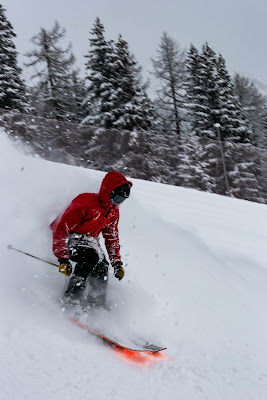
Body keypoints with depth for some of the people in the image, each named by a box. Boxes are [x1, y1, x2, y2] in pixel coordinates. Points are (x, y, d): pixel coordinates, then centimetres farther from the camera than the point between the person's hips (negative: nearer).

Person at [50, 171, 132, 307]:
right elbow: (61, 229, -27)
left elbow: (112, 237, 9)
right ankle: (70, 299, -23)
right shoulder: (85, 203, -28)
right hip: (67, 238, -7)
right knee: (91, 256, -31)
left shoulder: (113, 211, -3)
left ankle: (97, 305, 3)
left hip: (88, 240, 7)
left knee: (101, 266, -13)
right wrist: (63, 258, -31)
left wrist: (117, 262, 3)